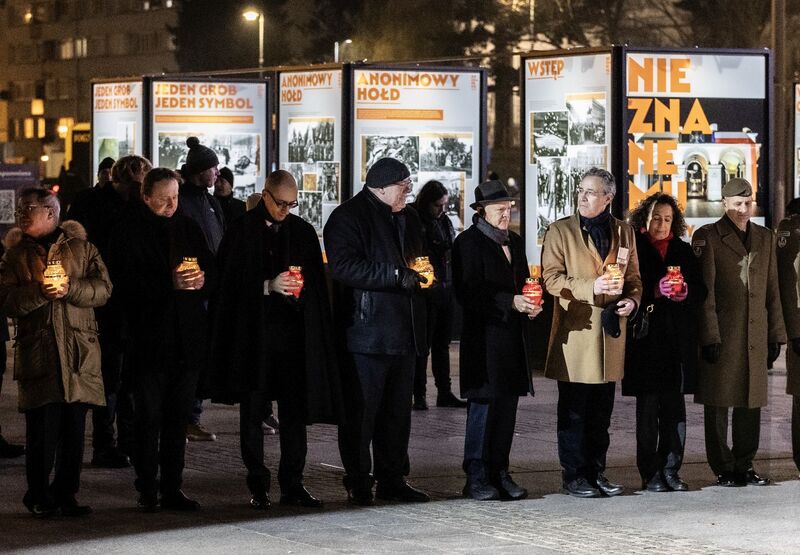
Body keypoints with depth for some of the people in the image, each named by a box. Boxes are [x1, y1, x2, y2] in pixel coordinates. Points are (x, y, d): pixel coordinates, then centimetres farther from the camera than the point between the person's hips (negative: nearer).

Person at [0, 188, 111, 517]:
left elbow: (103, 288, 0)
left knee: (73, 428, 3)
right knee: (42, 428, -3)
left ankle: (66, 494, 13)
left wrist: (70, 288, -15)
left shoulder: (81, 248, 10)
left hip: (78, 352, 0)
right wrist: (39, 292, -14)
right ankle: (39, 496, 9)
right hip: (36, 351, 0)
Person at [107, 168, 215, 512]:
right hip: (149, 338, -5)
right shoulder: (128, 233, -2)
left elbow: (212, 272, 16)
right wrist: (170, 284, -20)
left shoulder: (188, 229, 14)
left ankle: (172, 489, 13)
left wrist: (201, 280, -7)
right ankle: (147, 490, 7)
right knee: (149, 418, -1)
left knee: (178, 418, 8)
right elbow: (125, 284, -11)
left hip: (187, 339, 5)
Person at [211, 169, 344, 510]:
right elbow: (231, 281, -5)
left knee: (295, 411, 3)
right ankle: (258, 486, 9)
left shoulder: (303, 232, 10)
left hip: (293, 333, 3)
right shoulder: (242, 231, -1)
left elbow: (317, 284, 14)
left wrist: (300, 287, -6)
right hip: (253, 332, -3)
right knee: (253, 411, 3)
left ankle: (292, 484, 9)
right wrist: (268, 286, -17)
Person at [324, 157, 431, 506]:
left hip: (403, 332, 8)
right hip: (366, 331, -8)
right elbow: (343, 266, -19)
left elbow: (419, 257, 33)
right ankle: (358, 484, 2)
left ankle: (393, 480, 19)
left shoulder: (406, 219, 19)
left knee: (398, 410, 12)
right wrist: (397, 276, -20)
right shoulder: (348, 217, -7)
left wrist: (422, 273, 9)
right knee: (361, 410, -4)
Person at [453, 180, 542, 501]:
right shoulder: (469, 243, -6)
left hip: (513, 337, 7)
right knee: (484, 404, -7)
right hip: (485, 336, -7)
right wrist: (511, 303, -20)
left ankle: (500, 474, 12)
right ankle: (476, 478, -2)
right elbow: (469, 292, -14)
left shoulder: (514, 242, 18)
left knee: (507, 405, 7)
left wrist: (531, 305, 3)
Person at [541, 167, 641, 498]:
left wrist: (632, 300, -4)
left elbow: (633, 277, 18)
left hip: (611, 330, 4)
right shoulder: (560, 231, 1)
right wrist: (591, 287, -19)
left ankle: (596, 472, 17)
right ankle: (574, 476, 4)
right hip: (574, 330, -4)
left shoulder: (624, 233, 13)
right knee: (573, 410, -2)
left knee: (602, 410, 9)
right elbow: (551, 278, -7)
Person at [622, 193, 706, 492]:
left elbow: (700, 292, 14)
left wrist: (685, 293, -7)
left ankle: (671, 471, 10)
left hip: (678, 340, 4)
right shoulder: (633, 248, 2)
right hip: (646, 339, -4)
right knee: (648, 408, -3)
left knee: (675, 408, 3)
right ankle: (651, 474, 2)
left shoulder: (683, 251, 15)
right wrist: (654, 293, -18)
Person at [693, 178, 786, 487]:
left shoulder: (764, 239, 14)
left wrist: (775, 334, 11)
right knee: (718, 404, 0)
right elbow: (704, 292, -7)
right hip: (721, 336, -5)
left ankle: (744, 466, 16)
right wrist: (709, 336, -12)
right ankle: (723, 469, 7)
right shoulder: (707, 238, -2)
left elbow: (773, 291, 15)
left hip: (755, 339, 5)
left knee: (751, 403, 7)